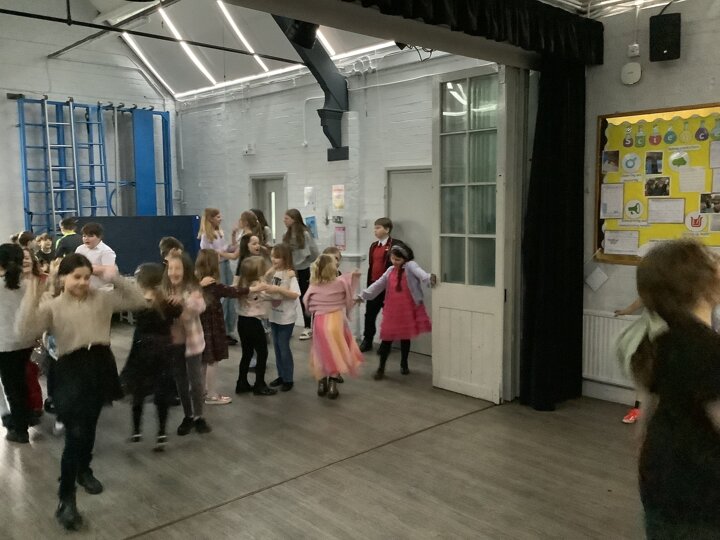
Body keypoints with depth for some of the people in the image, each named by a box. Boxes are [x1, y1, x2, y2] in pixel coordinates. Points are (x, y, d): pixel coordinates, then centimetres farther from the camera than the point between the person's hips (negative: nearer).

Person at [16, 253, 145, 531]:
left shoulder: (102, 298, 5)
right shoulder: (52, 307, -1)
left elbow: (137, 301, 0)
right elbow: (26, 330, -16)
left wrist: (117, 280, -11)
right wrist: (32, 297, -20)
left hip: (100, 365, 4)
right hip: (71, 370, -3)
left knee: (89, 427, 20)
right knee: (75, 434, -10)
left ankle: (84, 471, 46)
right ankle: (66, 499, 0)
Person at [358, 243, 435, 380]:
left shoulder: (410, 266, -7)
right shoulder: (390, 270, 10)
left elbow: (419, 272, -29)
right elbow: (378, 285, 16)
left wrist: (429, 278, -50)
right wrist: (363, 295, 14)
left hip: (407, 310, -3)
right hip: (392, 310, 4)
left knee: (405, 337, 11)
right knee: (387, 337, 3)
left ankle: (404, 364, 31)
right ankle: (381, 367, 14)